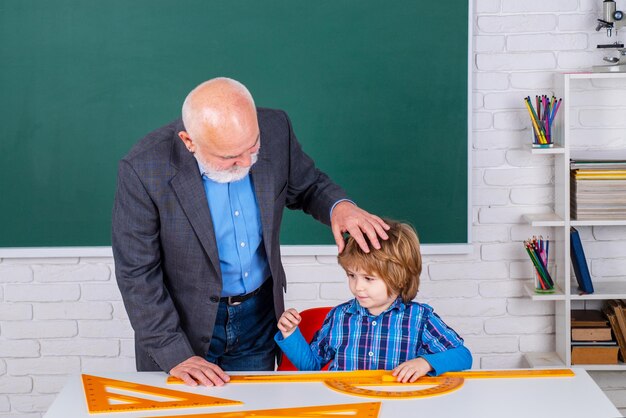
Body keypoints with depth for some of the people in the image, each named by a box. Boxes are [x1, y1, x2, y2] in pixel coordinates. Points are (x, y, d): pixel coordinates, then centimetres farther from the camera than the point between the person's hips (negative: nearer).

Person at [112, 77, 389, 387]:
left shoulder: (274, 129, -14)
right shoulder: (143, 169, -25)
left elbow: (306, 186, 5)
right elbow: (137, 274, -17)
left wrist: (338, 206, -18)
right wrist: (176, 355, -20)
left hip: (260, 315, 4)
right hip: (184, 324, -3)